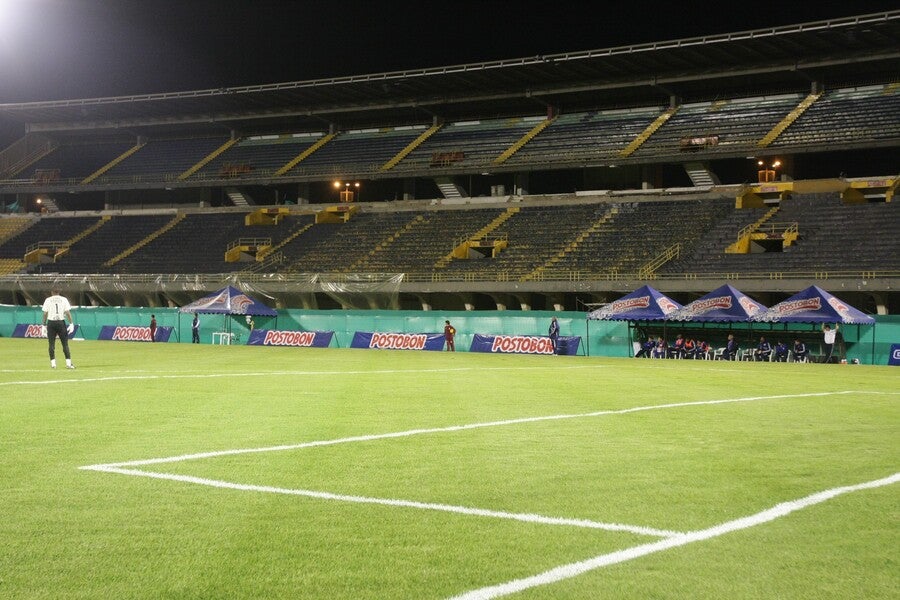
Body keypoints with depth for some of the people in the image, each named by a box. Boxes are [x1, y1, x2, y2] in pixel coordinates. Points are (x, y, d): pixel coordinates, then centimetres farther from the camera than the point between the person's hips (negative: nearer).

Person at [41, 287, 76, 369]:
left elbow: (45, 313, 1)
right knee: (65, 343, 2)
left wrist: (44, 325, 4)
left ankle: (53, 363, 2)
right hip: (61, 322, 0)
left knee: (52, 343, 5)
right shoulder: (64, 299, 5)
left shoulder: (48, 300, 6)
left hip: (51, 323, 0)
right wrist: (72, 323, -2)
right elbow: (68, 312, -3)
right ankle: (68, 363, -4)